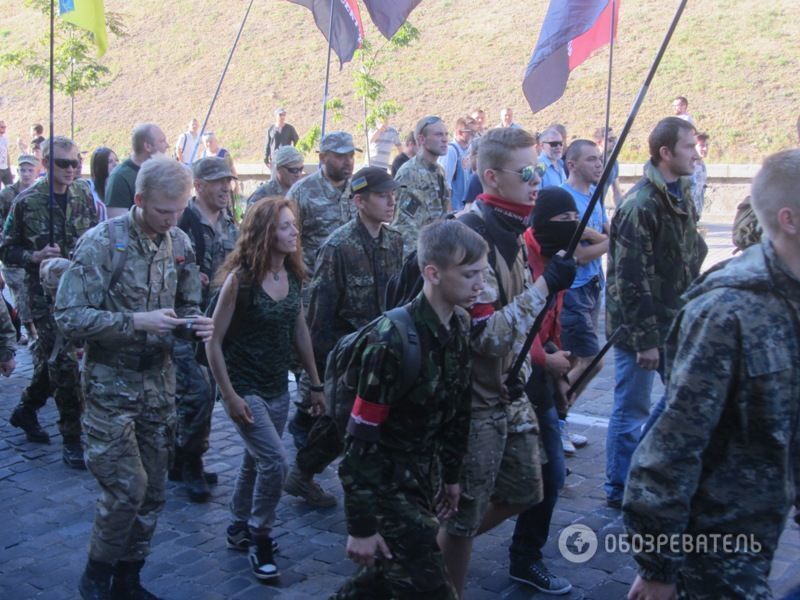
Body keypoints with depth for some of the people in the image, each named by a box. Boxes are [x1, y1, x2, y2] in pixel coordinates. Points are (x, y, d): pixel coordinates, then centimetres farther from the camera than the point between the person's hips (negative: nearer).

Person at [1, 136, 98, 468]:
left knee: (51, 356, 15)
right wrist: (34, 257, -17)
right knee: (63, 360, -8)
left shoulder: (84, 196, 4)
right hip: (45, 289, -4)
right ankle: (72, 439, 2)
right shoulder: (27, 201, -6)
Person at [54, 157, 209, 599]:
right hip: (111, 384, -5)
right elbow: (69, 316, -17)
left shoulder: (180, 243, 4)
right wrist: (137, 322, -25)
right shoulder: (102, 242, -13)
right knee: (125, 487, -8)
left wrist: (194, 324, -8)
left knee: (151, 491, 11)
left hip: (159, 381, 6)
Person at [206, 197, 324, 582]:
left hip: (278, 388, 6)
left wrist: (315, 384, 12)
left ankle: (240, 528, 38)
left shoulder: (293, 274, -1)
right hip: (244, 388, -6)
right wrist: (229, 395, -18)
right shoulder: (240, 278, -18)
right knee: (275, 462, -14)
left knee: (256, 461, 18)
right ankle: (259, 539, 7)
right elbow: (214, 340, -15)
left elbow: (300, 332, 10)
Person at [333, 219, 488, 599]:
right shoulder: (392, 343, -27)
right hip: (385, 482, -7)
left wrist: (451, 474, 16)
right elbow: (361, 442, -23)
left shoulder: (461, 326, -3)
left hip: (423, 476, 8)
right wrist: (361, 525, -19)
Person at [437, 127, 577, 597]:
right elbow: (486, 334, -27)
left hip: (511, 390, 9)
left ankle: (442, 544, 39)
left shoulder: (512, 227, 5)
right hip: (476, 397, -9)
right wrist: (545, 286, -27)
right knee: (466, 513, 6)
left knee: (525, 492, 21)